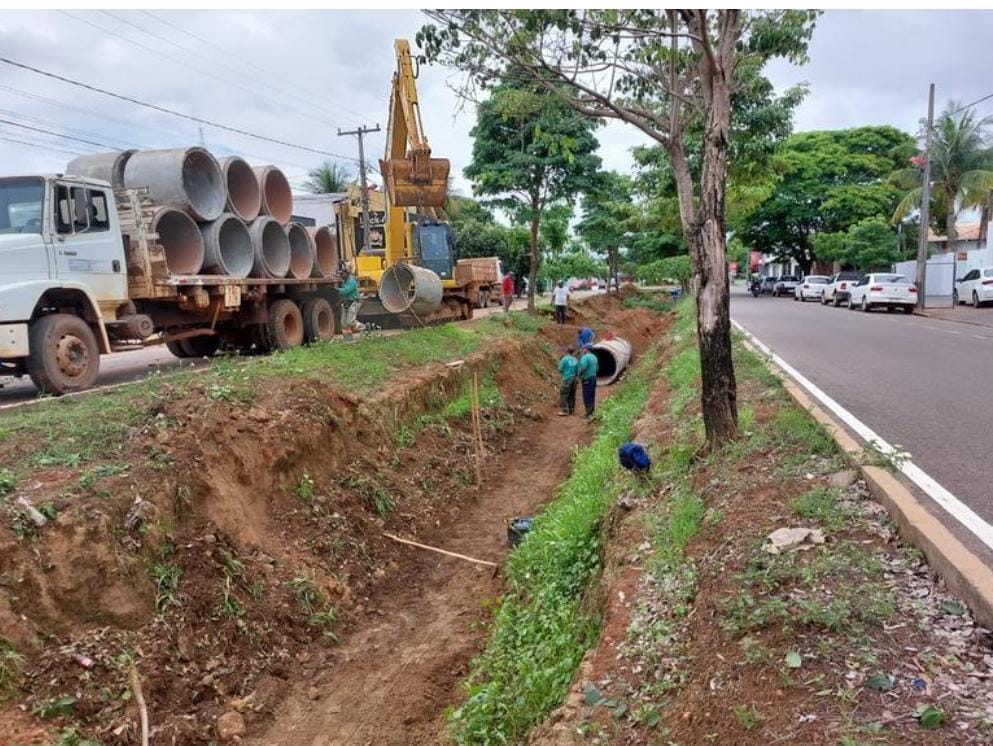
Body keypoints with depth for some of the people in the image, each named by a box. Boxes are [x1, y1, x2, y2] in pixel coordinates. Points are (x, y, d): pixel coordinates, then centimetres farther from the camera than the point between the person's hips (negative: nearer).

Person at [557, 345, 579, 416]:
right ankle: (571, 409, 18)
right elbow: (578, 370, 8)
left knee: (563, 395, -4)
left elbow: (560, 369, -6)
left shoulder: (564, 359, -9)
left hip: (566, 379, -6)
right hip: (574, 379, 6)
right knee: (572, 395, 13)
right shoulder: (575, 360, 5)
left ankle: (564, 410, -9)